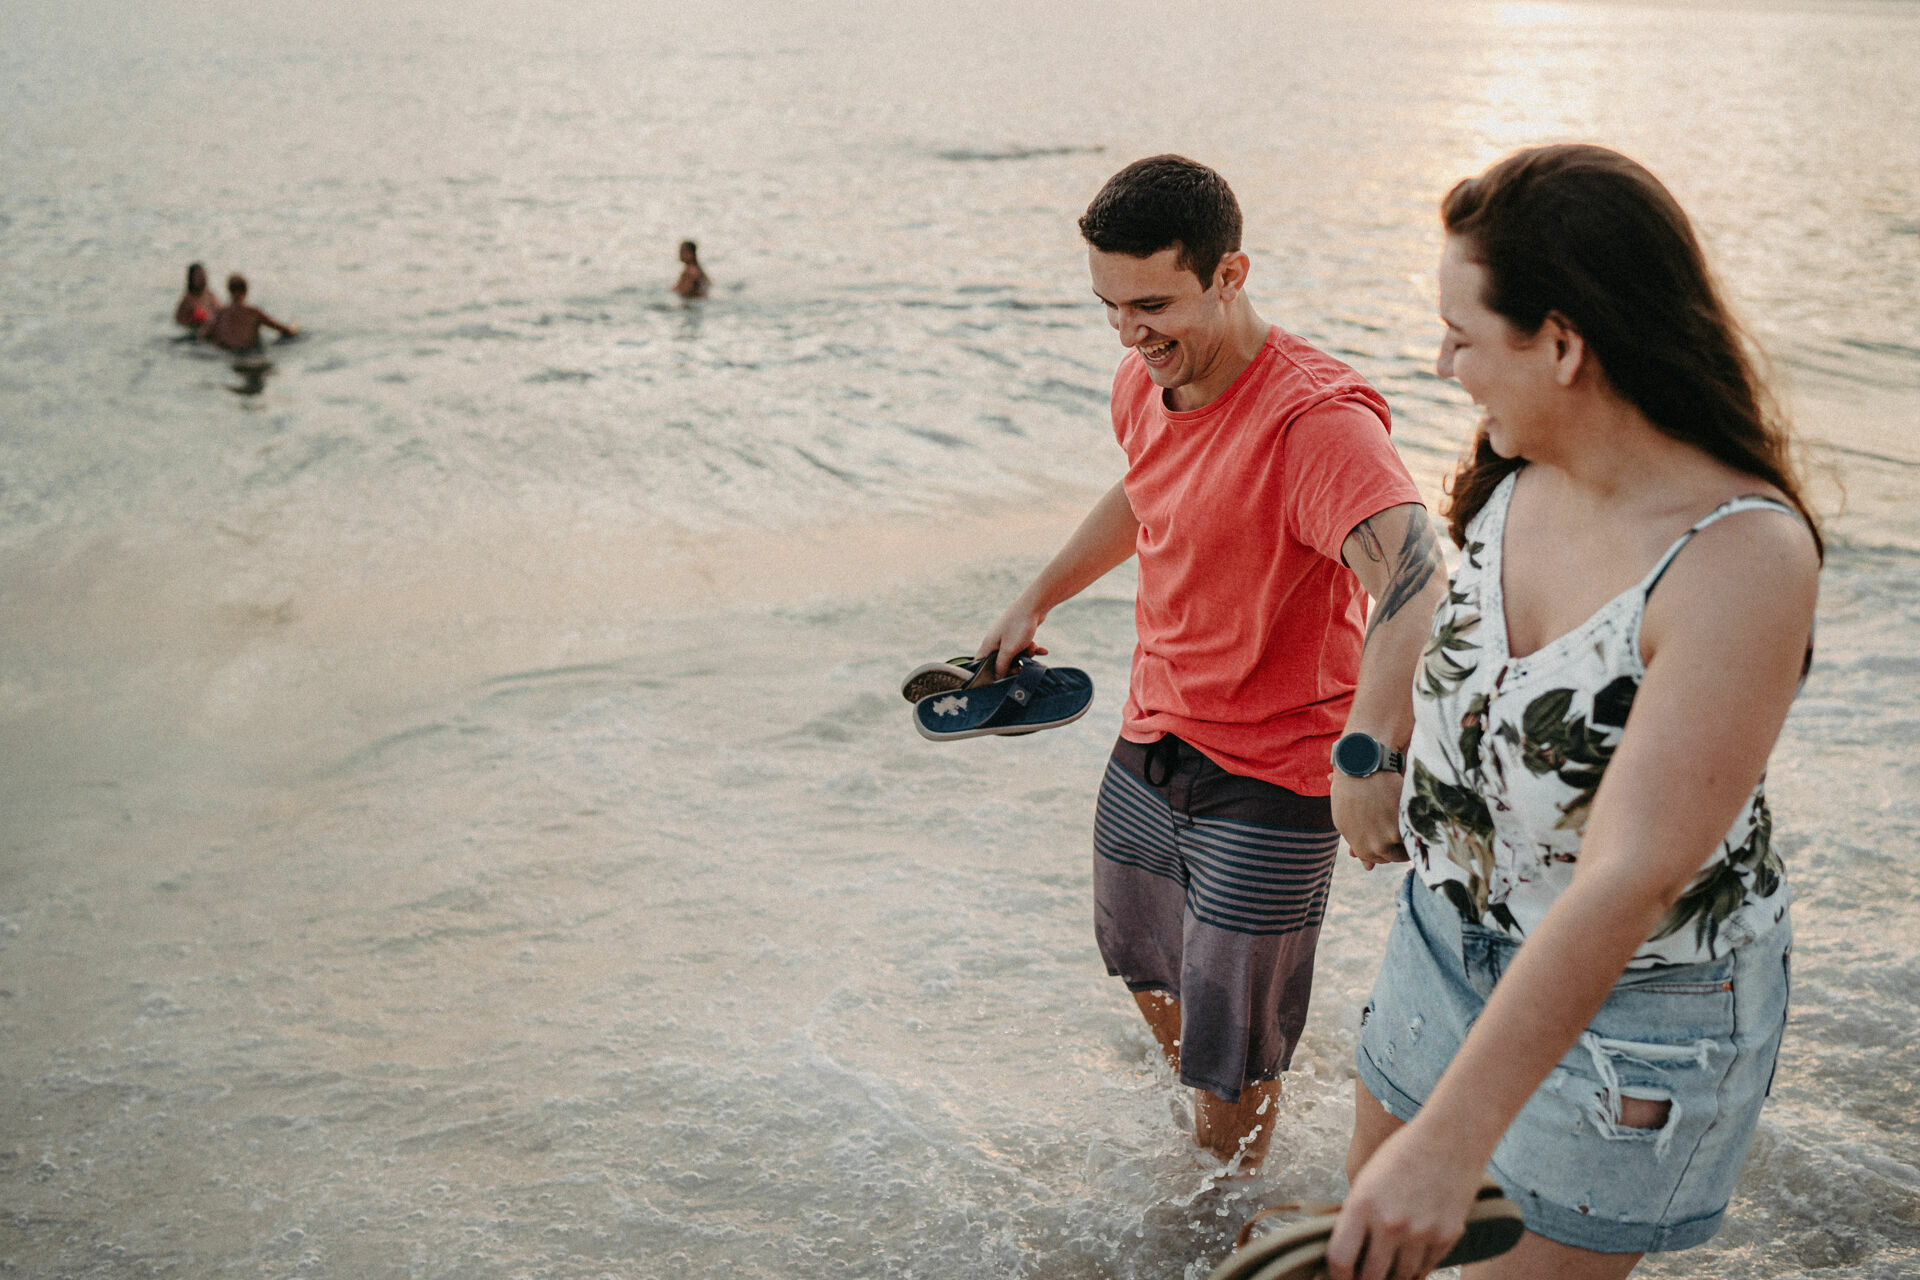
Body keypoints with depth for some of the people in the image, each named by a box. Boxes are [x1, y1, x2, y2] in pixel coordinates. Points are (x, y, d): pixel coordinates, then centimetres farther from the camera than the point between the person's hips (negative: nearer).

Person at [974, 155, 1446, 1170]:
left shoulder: (1316, 419, -29)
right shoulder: (1145, 382, -2)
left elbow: (1416, 581, -45)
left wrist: (1366, 755, -60)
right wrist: (1037, 600, 27)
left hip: (1271, 777, -8)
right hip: (1150, 743, 8)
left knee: (1231, 1059, 3)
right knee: (1147, 973, 27)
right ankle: (1207, 1123, 56)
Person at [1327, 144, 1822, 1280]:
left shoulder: (1745, 559, -32)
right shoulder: (1519, 476, -10)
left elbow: (1630, 879, -37)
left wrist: (1452, 1139, -39)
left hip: (1641, 998, -6)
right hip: (1452, 929, 7)